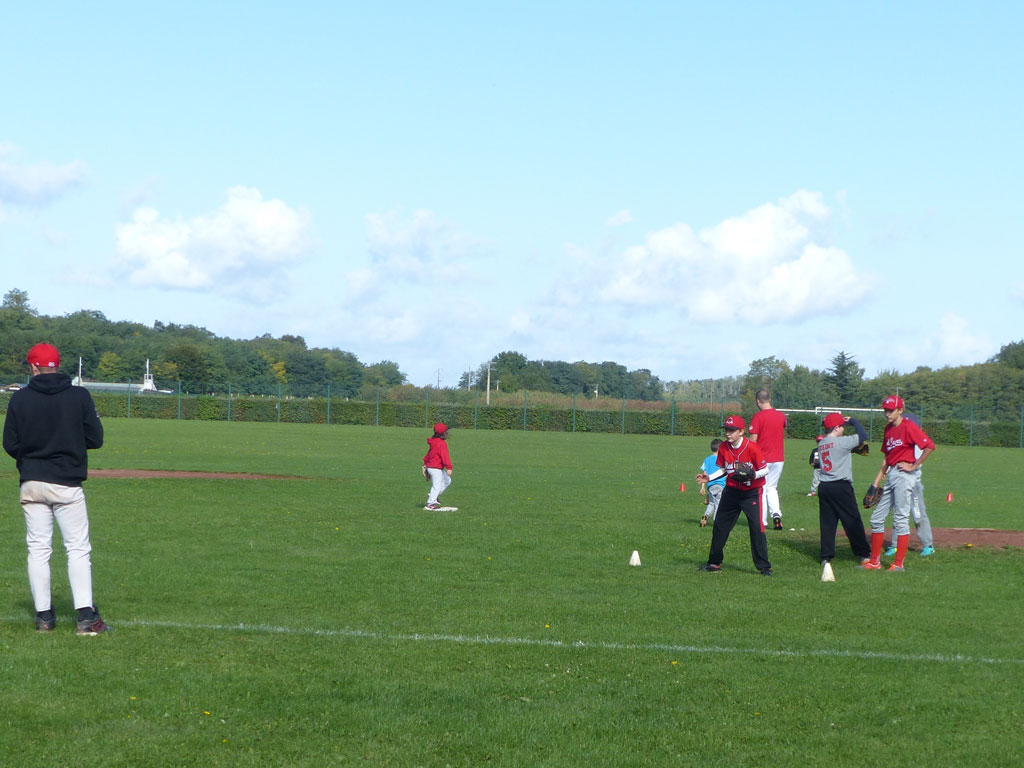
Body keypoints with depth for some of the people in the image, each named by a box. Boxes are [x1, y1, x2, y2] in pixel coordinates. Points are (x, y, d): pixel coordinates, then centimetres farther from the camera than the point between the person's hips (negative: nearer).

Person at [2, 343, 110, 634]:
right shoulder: (80, 396, -4)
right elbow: (95, 439, -2)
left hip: (32, 484, 1)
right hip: (67, 484, -1)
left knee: (38, 549, 8)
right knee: (78, 548, 2)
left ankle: (43, 615, 9)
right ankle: (86, 616, -6)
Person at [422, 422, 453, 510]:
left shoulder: (433, 442, 12)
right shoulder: (442, 443, -19)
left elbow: (428, 453, 23)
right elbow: (445, 456, -26)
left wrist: (425, 463, 33)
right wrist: (449, 468, -30)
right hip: (436, 468, -10)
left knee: (447, 480, 19)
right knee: (436, 486, -5)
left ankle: (433, 496, 18)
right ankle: (430, 504, -3)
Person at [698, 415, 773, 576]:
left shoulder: (752, 447, -19)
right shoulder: (723, 448, -3)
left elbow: (765, 469, -13)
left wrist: (754, 475, -31)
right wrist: (709, 478, -4)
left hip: (752, 492, -5)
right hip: (731, 491, 5)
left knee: (757, 527, -12)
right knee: (720, 526, 9)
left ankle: (764, 567, -4)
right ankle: (714, 563, 23)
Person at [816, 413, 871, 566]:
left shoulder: (821, 444, 9)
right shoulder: (841, 442, -13)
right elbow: (863, 436, -9)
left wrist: (857, 449, 8)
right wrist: (853, 420, 3)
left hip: (823, 487, 6)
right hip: (841, 487, -6)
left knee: (827, 522, 8)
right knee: (853, 521, 3)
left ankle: (826, 556, 6)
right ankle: (864, 554, 10)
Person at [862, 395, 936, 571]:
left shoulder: (908, 426, -10)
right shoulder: (888, 429, 16)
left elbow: (929, 446, -20)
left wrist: (914, 466, -14)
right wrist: (877, 480, 17)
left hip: (904, 475, -9)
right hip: (891, 475, 9)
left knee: (901, 519, -7)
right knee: (877, 518, 10)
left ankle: (899, 563, -4)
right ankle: (874, 562, 17)